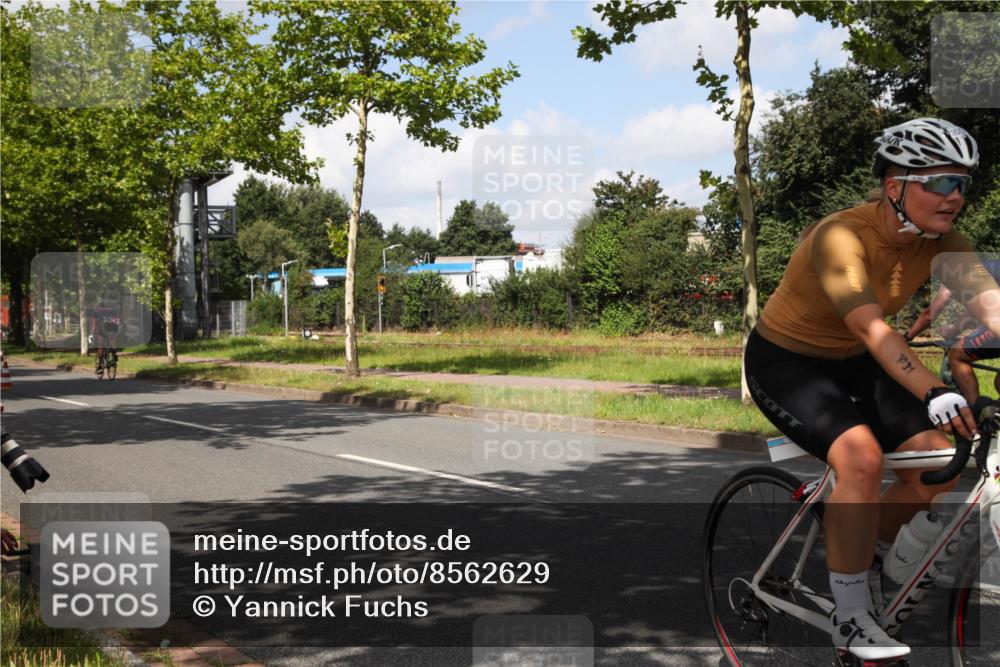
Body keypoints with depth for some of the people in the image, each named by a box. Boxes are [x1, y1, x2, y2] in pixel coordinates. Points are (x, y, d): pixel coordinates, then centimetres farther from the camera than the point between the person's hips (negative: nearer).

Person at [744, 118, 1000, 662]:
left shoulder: (942, 242, -9)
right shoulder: (841, 236, -28)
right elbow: (872, 328, -41)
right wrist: (932, 392, -54)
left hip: (852, 364, 7)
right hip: (785, 362, -7)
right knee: (862, 457, -29)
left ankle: (862, 549, 17)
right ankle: (850, 618, -14)